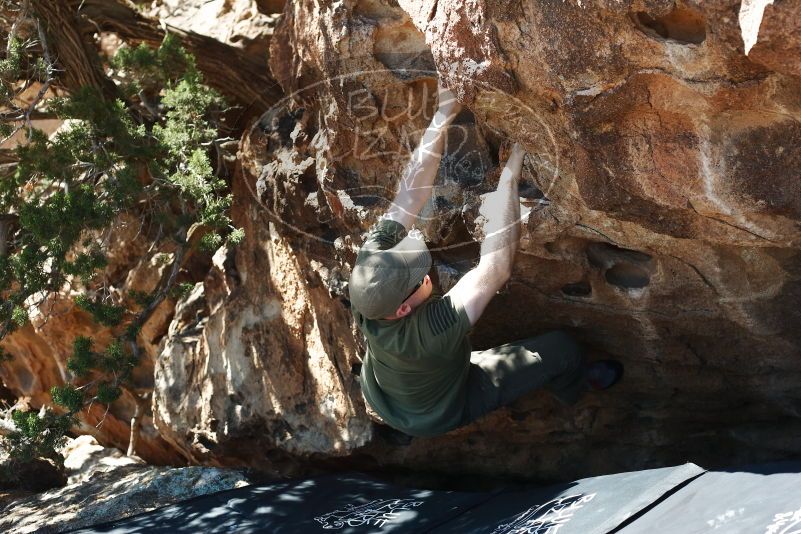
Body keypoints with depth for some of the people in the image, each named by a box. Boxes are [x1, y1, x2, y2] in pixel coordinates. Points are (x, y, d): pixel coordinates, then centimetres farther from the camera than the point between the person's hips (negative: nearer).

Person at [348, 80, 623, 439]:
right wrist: (509, 176, -49)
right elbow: (496, 269, -50)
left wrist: (442, 118, -37)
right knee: (560, 349, 2)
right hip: (440, 414, -4)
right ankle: (577, 386, 40)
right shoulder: (433, 330, -49)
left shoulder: (369, 269, -36)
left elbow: (408, 196, -34)